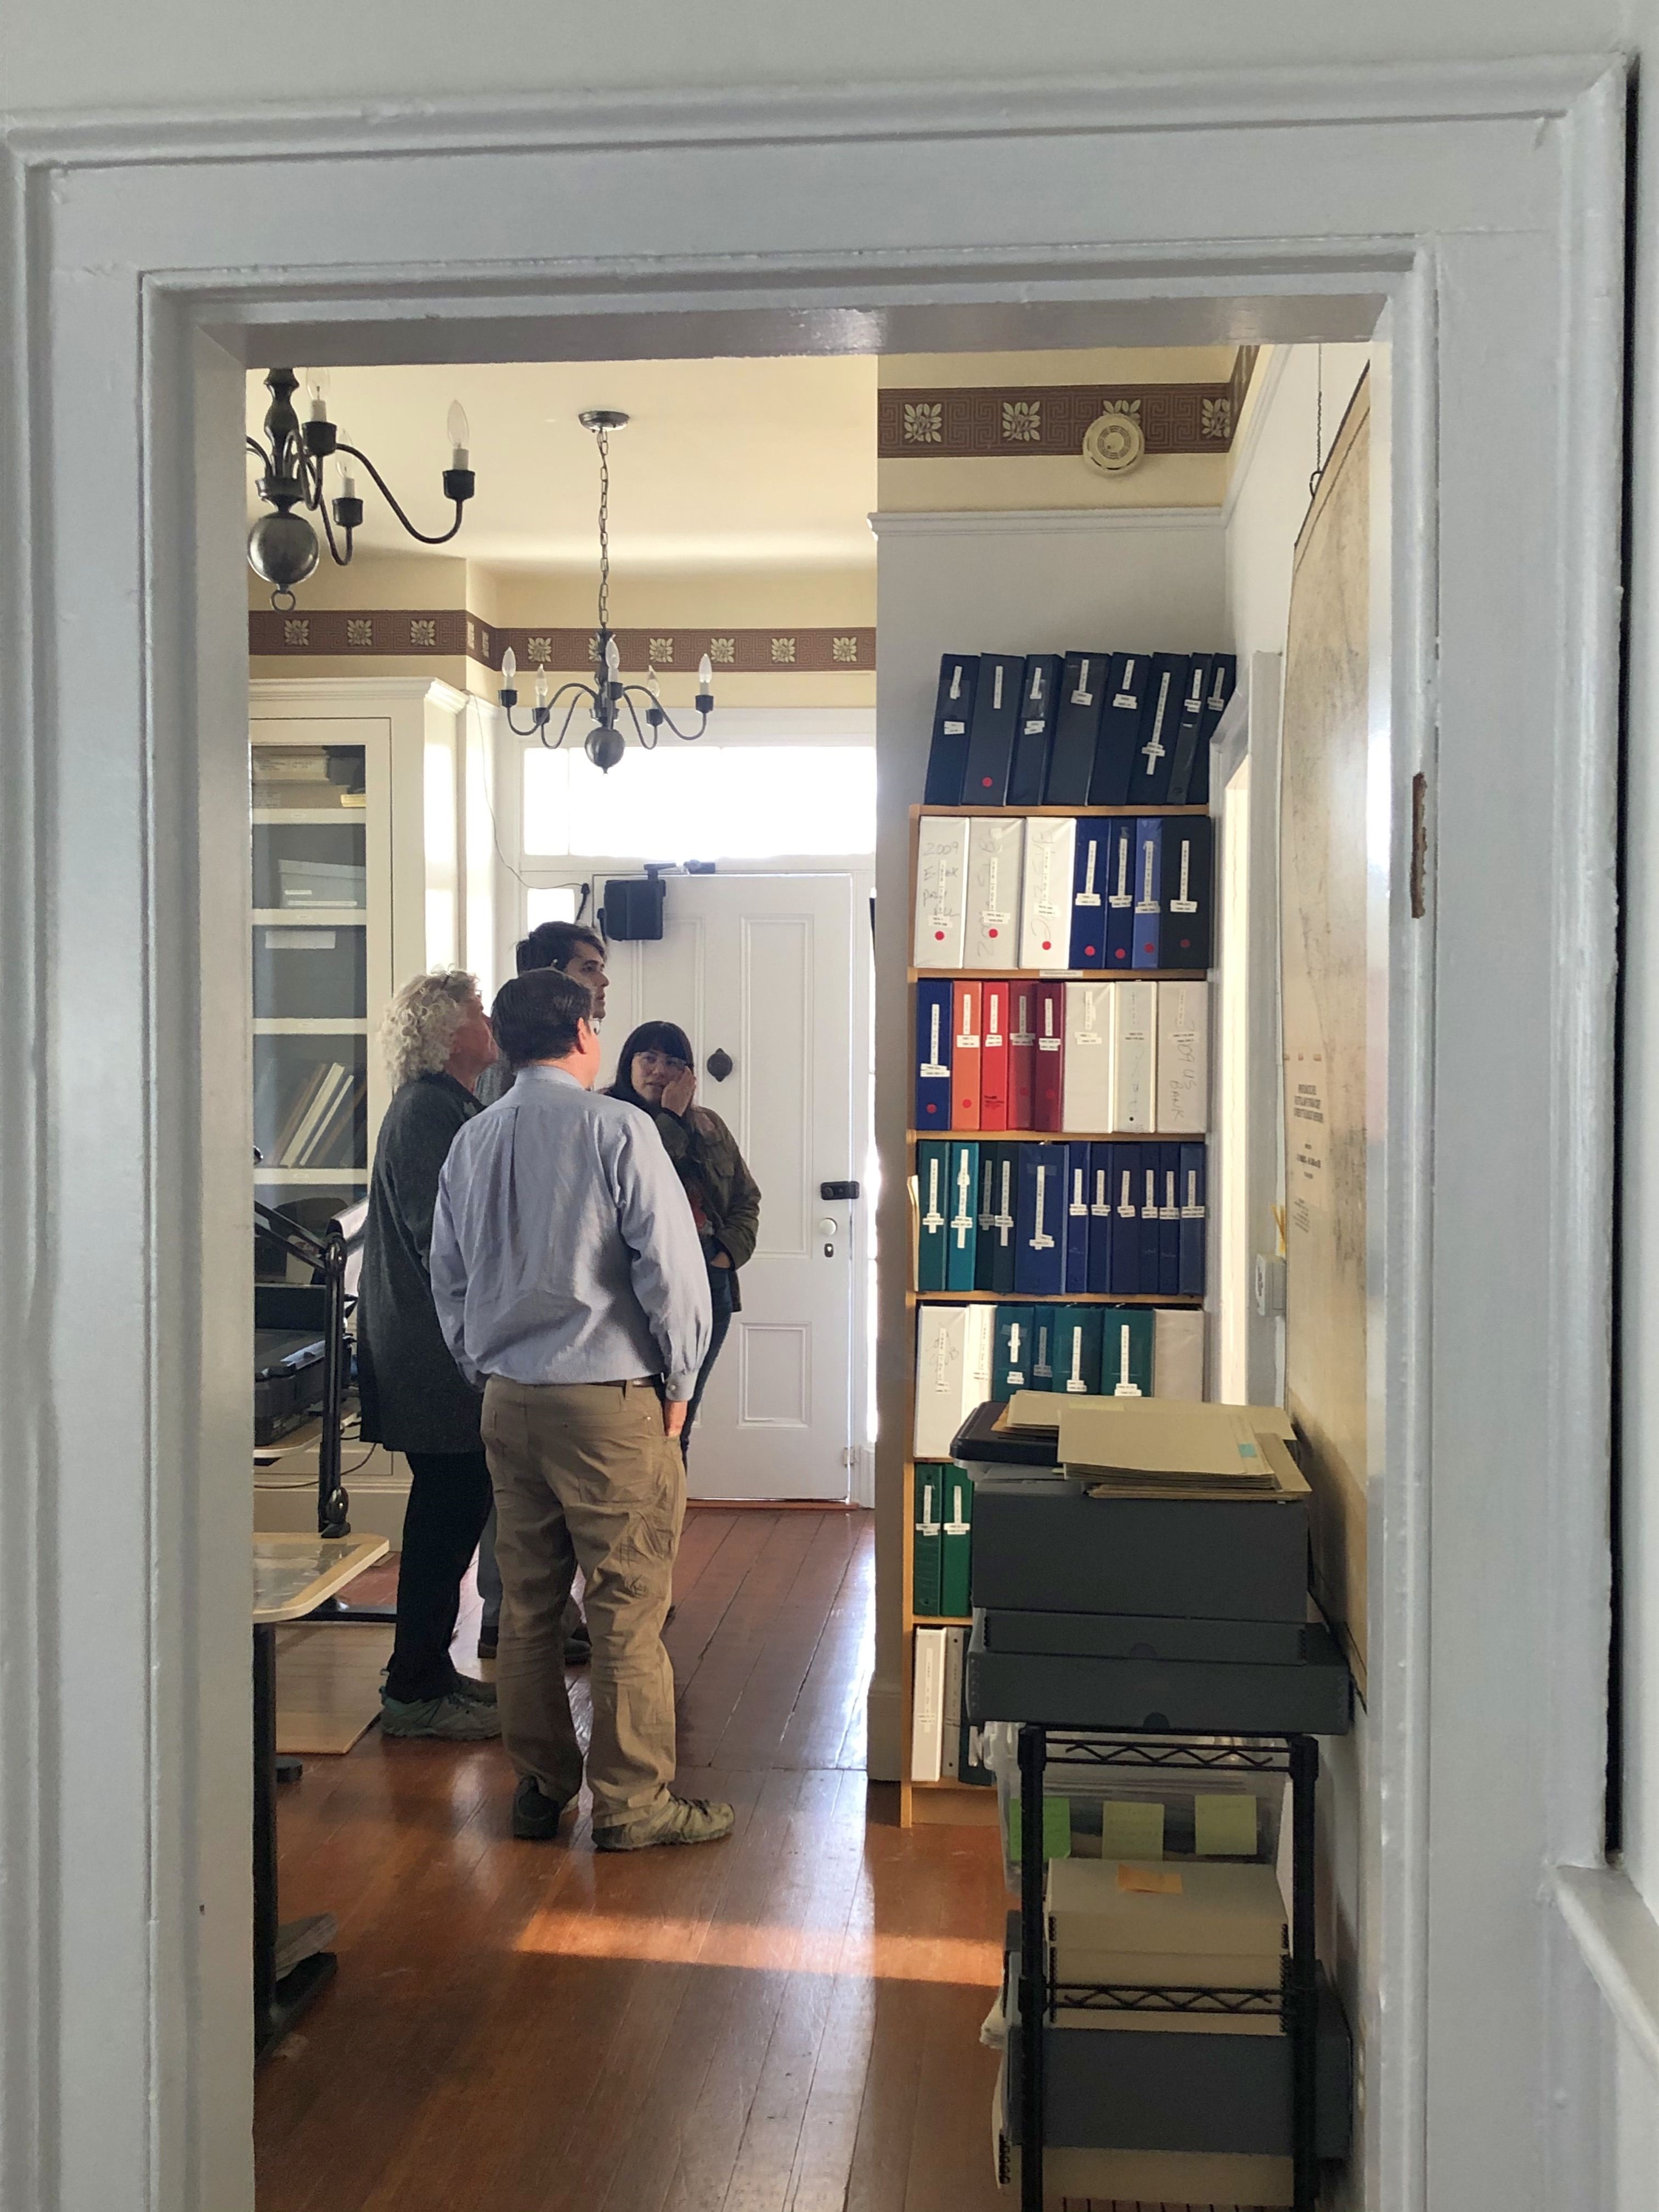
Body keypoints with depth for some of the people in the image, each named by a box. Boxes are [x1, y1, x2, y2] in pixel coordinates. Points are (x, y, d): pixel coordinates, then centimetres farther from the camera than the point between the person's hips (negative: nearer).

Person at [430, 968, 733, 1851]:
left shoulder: (470, 1142, 7)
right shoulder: (617, 1129, -12)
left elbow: (448, 1280, 14)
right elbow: (671, 1265, -13)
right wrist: (678, 1381, -1)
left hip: (507, 1402, 6)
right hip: (611, 1400, -6)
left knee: (527, 1604, 14)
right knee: (627, 1608, 3)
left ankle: (540, 1787, 24)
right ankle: (631, 1804, 10)